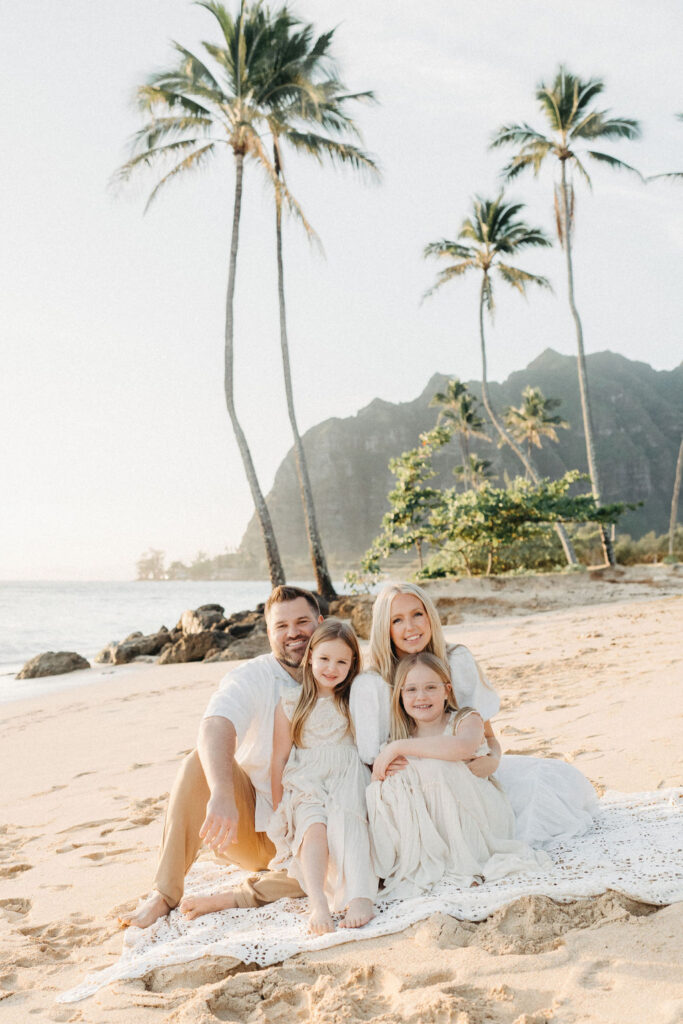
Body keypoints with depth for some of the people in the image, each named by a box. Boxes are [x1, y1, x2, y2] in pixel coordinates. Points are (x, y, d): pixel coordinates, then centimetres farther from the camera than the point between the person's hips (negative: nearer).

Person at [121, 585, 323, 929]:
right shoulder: (249, 679, -10)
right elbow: (214, 729, -31)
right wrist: (222, 795, -50)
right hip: (246, 823, -1)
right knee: (202, 763, -27)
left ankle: (242, 896, -21)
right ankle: (165, 894, -22)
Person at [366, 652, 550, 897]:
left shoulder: (466, 720, -4)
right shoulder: (404, 737, 8)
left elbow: (462, 747, -29)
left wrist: (399, 747, -26)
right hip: (428, 831, 4)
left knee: (434, 767, -27)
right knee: (389, 785, -20)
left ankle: (462, 862, -18)